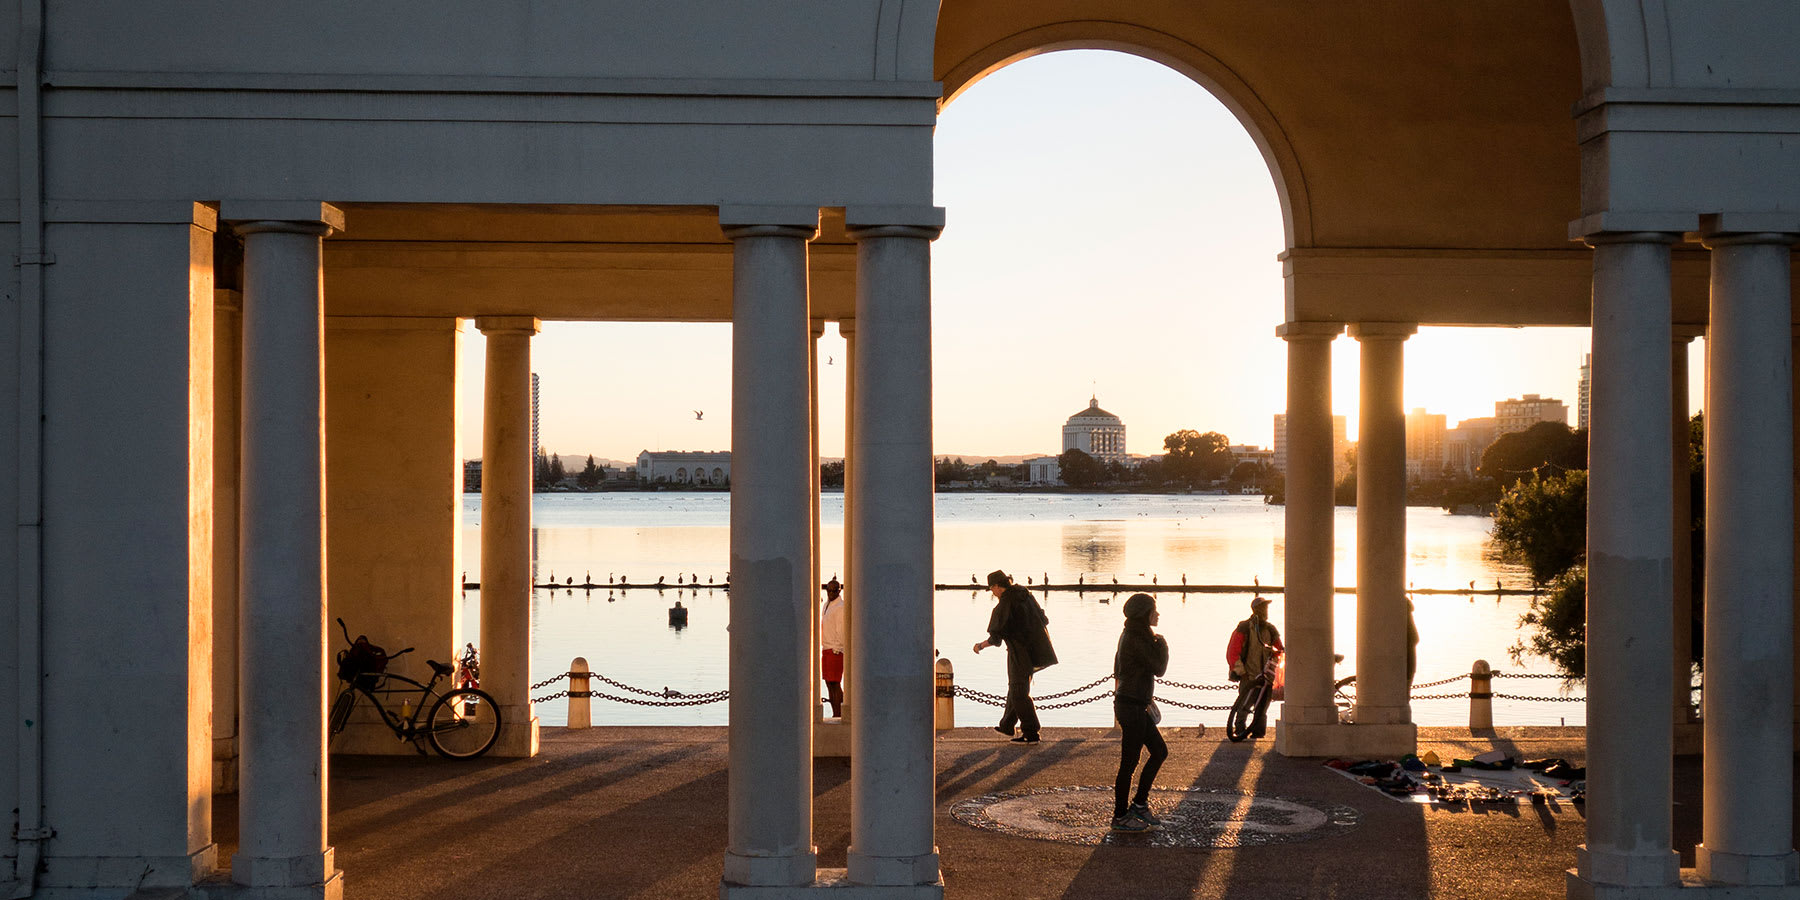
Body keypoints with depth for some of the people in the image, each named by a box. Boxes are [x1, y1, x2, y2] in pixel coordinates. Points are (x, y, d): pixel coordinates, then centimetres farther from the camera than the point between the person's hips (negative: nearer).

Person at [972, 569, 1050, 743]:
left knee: (1019, 693, -1)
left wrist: (980, 646, 0)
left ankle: (1031, 734, -2)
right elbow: (1044, 620, 13)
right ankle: (1007, 726, 34)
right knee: (1015, 689, 21)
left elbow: (995, 639, -17)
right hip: (1033, 649, 8)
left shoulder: (1003, 606, -17)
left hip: (1019, 654, -8)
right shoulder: (1026, 595, 5)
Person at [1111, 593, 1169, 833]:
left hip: (1137, 706, 10)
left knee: (1160, 751, 15)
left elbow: (1118, 670, 18)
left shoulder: (1129, 635, 11)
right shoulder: (1137, 640, -20)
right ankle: (1120, 817, 8)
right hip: (1132, 707, -10)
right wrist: (1162, 644, -4)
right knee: (1130, 761, -1)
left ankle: (1139, 804, 21)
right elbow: (1159, 668, -17)